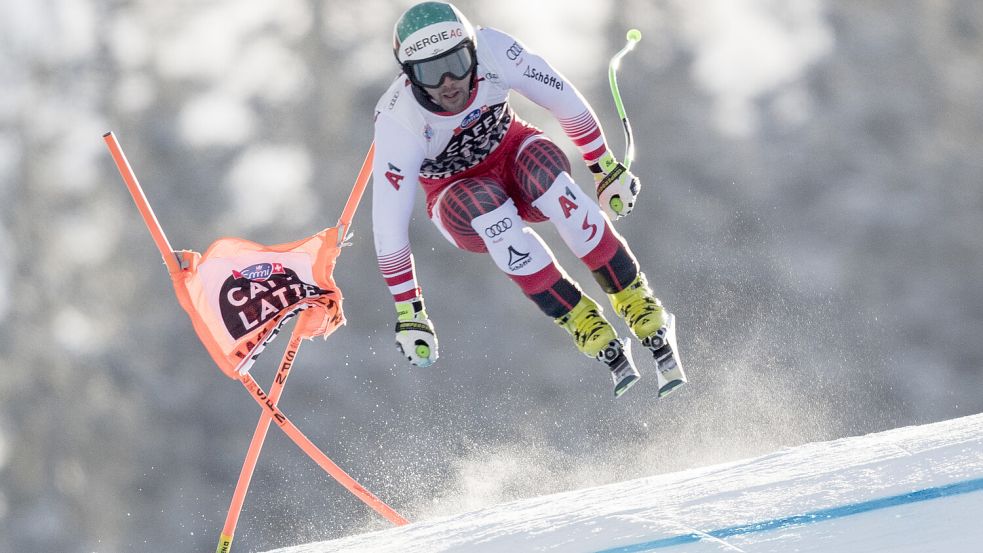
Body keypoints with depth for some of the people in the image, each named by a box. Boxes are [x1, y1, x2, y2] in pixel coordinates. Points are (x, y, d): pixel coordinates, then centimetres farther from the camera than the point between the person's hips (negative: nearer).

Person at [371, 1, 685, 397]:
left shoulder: (493, 51, -27)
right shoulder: (398, 121, -31)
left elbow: (565, 101, -11)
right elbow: (388, 223, -27)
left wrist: (606, 169, -4)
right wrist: (408, 314, -27)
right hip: (458, 198, -1)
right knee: (491, 215, -37)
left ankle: (644, 313, -25)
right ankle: (594, 335, -27)